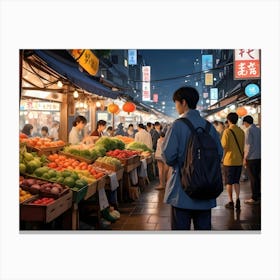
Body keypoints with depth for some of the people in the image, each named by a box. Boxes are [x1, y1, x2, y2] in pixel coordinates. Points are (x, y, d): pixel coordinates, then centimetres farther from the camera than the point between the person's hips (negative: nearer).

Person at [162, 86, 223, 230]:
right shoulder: (209, 126, 3)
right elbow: (219, 153, 6)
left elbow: (168, 156, -16)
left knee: (181, 226, 5)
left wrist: (175, 164, 5)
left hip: (182, 190, -4)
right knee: (204, 227, 14)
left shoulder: (178, 125, -11)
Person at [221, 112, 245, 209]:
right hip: (239, 160, 5)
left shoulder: (227, 131, -12)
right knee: (236, 181, 15)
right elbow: (243, 146, 8)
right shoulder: (241, 131, 4)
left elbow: (224, 146, -15)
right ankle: (237, 199, 3)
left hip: (229, 160, -5)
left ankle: (231, 202, 9)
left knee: (229, 182, 6)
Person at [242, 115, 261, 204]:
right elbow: (260, 143, 14)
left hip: (251, 158, -7)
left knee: (253, 178, -1)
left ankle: (254, 198, 3)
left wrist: (245, 158, -10)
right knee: (257, 177, 15)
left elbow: (249, 145, -15)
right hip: (259, 157, 7)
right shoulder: (258, 130, 11)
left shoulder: (249, 130, -11)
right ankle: (258, 195, 22)